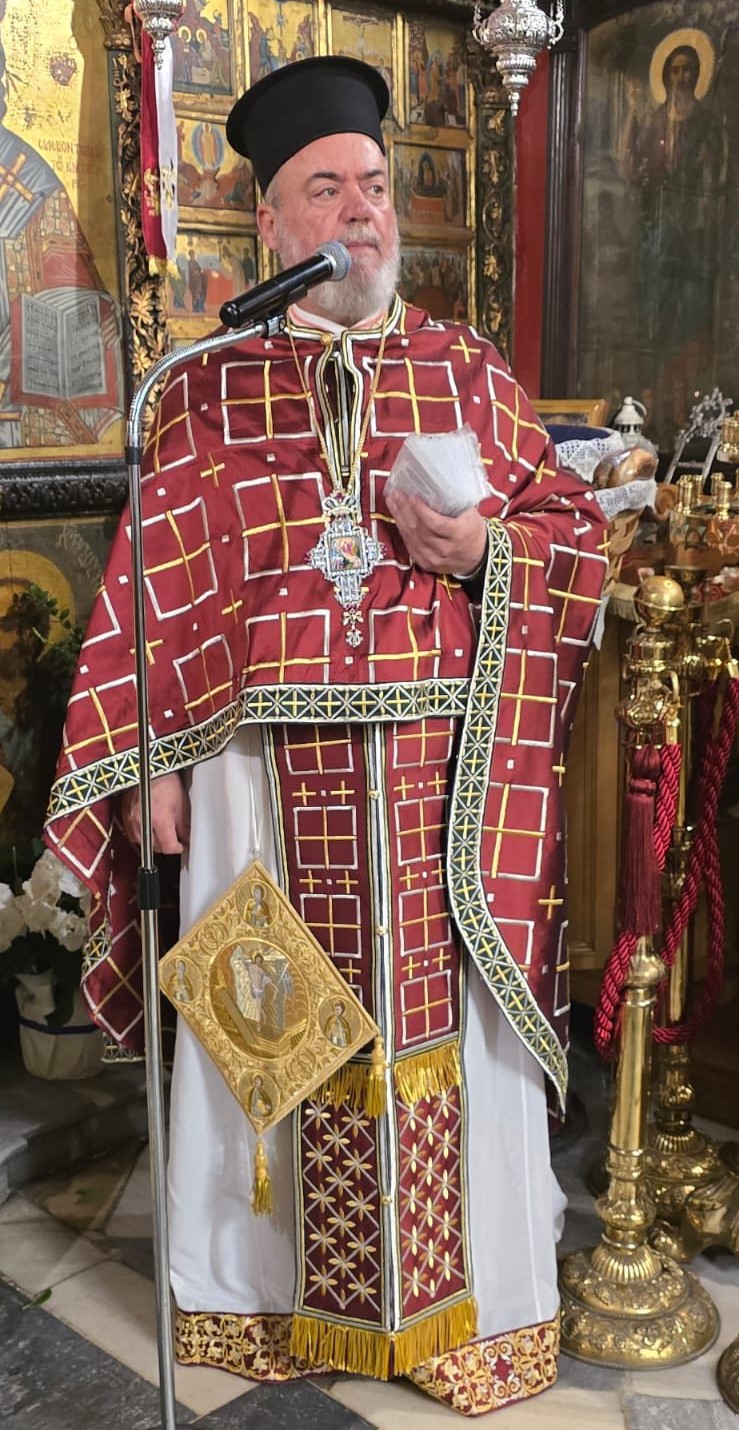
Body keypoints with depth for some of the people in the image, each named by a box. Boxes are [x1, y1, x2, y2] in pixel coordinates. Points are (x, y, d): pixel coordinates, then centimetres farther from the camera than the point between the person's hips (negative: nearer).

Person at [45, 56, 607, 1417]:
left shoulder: (469, 370, 9)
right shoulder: (206, 387, 6)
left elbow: (572, 523, 10)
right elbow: (160, 582, 3)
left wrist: (487, 550, -11)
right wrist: (153, 762, -1)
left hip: (441, 778, 1)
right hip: (266, 775, 0)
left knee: (441, 1024, 6)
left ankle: (467, 1297, 25)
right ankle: (269, 1284, 30)